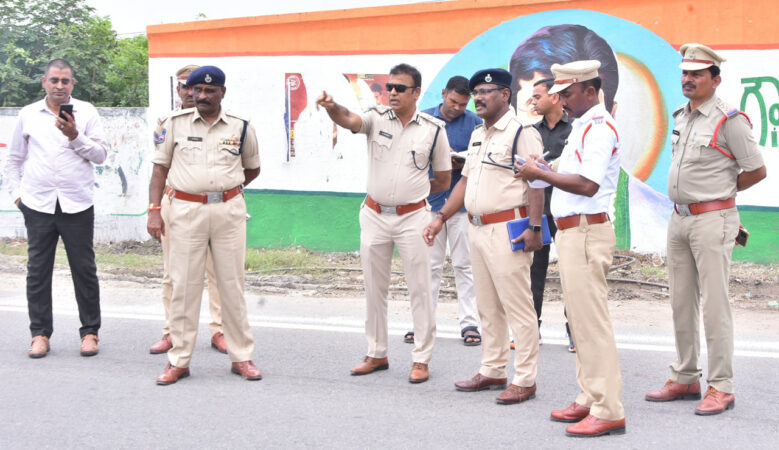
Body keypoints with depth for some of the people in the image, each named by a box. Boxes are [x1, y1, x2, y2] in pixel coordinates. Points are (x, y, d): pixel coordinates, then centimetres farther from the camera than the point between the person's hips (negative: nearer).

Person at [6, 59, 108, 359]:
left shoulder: (86, 112, 5)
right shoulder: (28, 114, 9)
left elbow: (101, 154, 0)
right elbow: (15, 159, 17)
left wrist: (76, 137, -13)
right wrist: (17, 193, 8)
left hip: (77, 204, -1)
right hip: (38, 204, 1)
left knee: (84, 270, 3)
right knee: (38, 270, 5)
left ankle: (90, 332, 14)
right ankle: (40, 333, 14)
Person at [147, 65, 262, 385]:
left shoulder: (240, 127, 5)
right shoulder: (175, 124, 4)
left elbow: (252, 169, 19)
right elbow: (160, 168, 6)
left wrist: (225, 190, 11)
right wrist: (154, 210, -2)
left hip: (229, 211, 1)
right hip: (185, 211, -1)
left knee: (232, 284, 6)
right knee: (183, 285, 2)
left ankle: (241, 356, 15)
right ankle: (179, 360, 10)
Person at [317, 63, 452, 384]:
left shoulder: (433, 128, -3)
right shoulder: (377, 119, -1)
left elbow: (443, 180, 6)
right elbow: (350, 120, -24)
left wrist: (411, 190, 5)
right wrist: (332, 108, -44)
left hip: (412, 217, -2)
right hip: (374, 215, 2)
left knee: (419, 288, 0)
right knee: (374, 288, 11)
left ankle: (421, 359, 9)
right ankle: (377, 354, 24)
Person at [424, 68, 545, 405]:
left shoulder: (521, 132, -9)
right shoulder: (477, 135, 18)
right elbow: (466, 180, 22)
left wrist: (534, 228, -22)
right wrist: (441, 218, 16)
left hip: (508, 230, -9)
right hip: (477, 229, 9)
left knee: (517, 307, -5)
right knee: (488, 307, 15)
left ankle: (525, 380, 0)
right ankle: (492, 371, 25)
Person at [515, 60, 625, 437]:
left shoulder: (598, 127, -14)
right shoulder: (583, 126, 18)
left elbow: (588, 184, -25)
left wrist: (542, 174, -17)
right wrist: (543, 171, 7)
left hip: (585, 233, -11)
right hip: (572, 233, 11)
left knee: (591, 322, -9)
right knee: (580, 321, 14)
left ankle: (607, 411, -7)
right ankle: (590, 401, 22)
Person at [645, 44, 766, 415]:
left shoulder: (729, 119, -10)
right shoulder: (681, 116, 13)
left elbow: (757, 170, -7)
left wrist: (721, 190, 3)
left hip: (712, 219, -8)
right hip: (679, 218, 8)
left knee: (714, 304, -7)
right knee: (681, 302, 12)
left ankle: (721, 387, -2)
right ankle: (685, 378, 22)